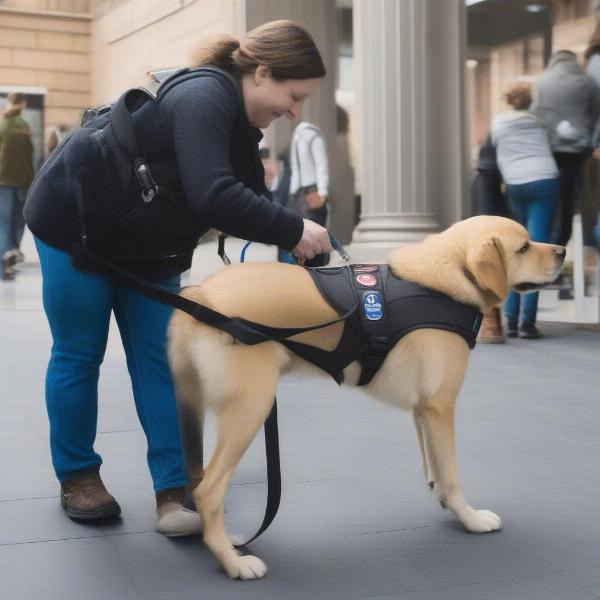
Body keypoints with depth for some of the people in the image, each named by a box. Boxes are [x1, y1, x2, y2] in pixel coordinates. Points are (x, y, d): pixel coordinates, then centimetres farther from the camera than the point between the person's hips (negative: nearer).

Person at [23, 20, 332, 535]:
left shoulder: (239, 119, 1)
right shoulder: (204, 99, -29)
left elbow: (248, 196, 1)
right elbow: (213, 197, -41)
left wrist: (296, 238, -14)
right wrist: (293, 231, -34)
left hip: (147, 245, 9)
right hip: (75, 226, -8)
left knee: (159, 359, 1)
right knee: (79, 354, 4)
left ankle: (175, 491, 2)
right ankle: (77, 477, 20)